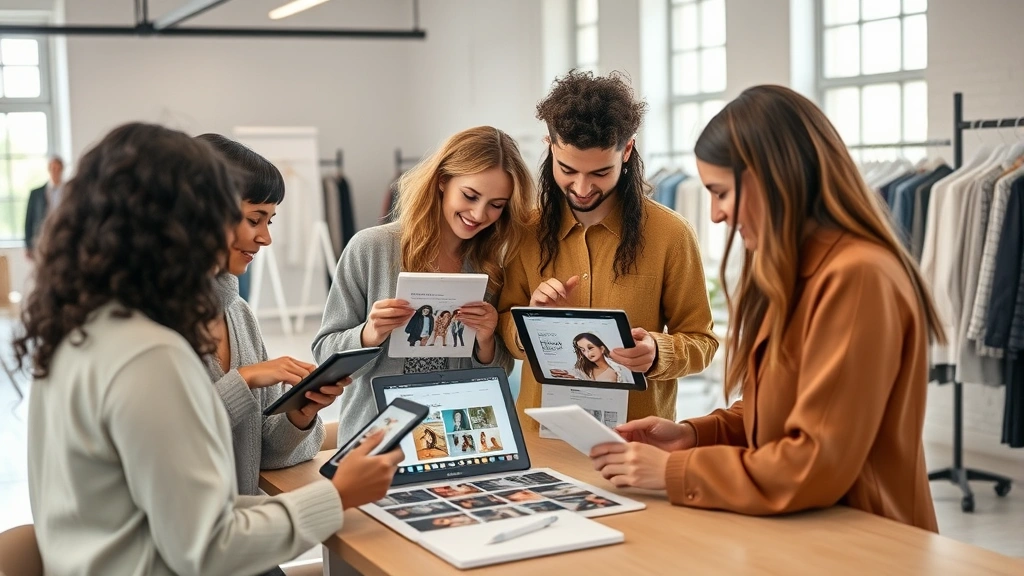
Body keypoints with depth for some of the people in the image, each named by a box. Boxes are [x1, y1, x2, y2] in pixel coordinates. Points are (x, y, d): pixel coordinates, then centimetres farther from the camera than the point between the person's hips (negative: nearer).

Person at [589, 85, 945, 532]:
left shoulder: (856, 277, -19)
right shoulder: (796, 271, 10)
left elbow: (816, 465, -22)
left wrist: (673, 471, -15)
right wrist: (692, 435, 2)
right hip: (802, 529, 8)